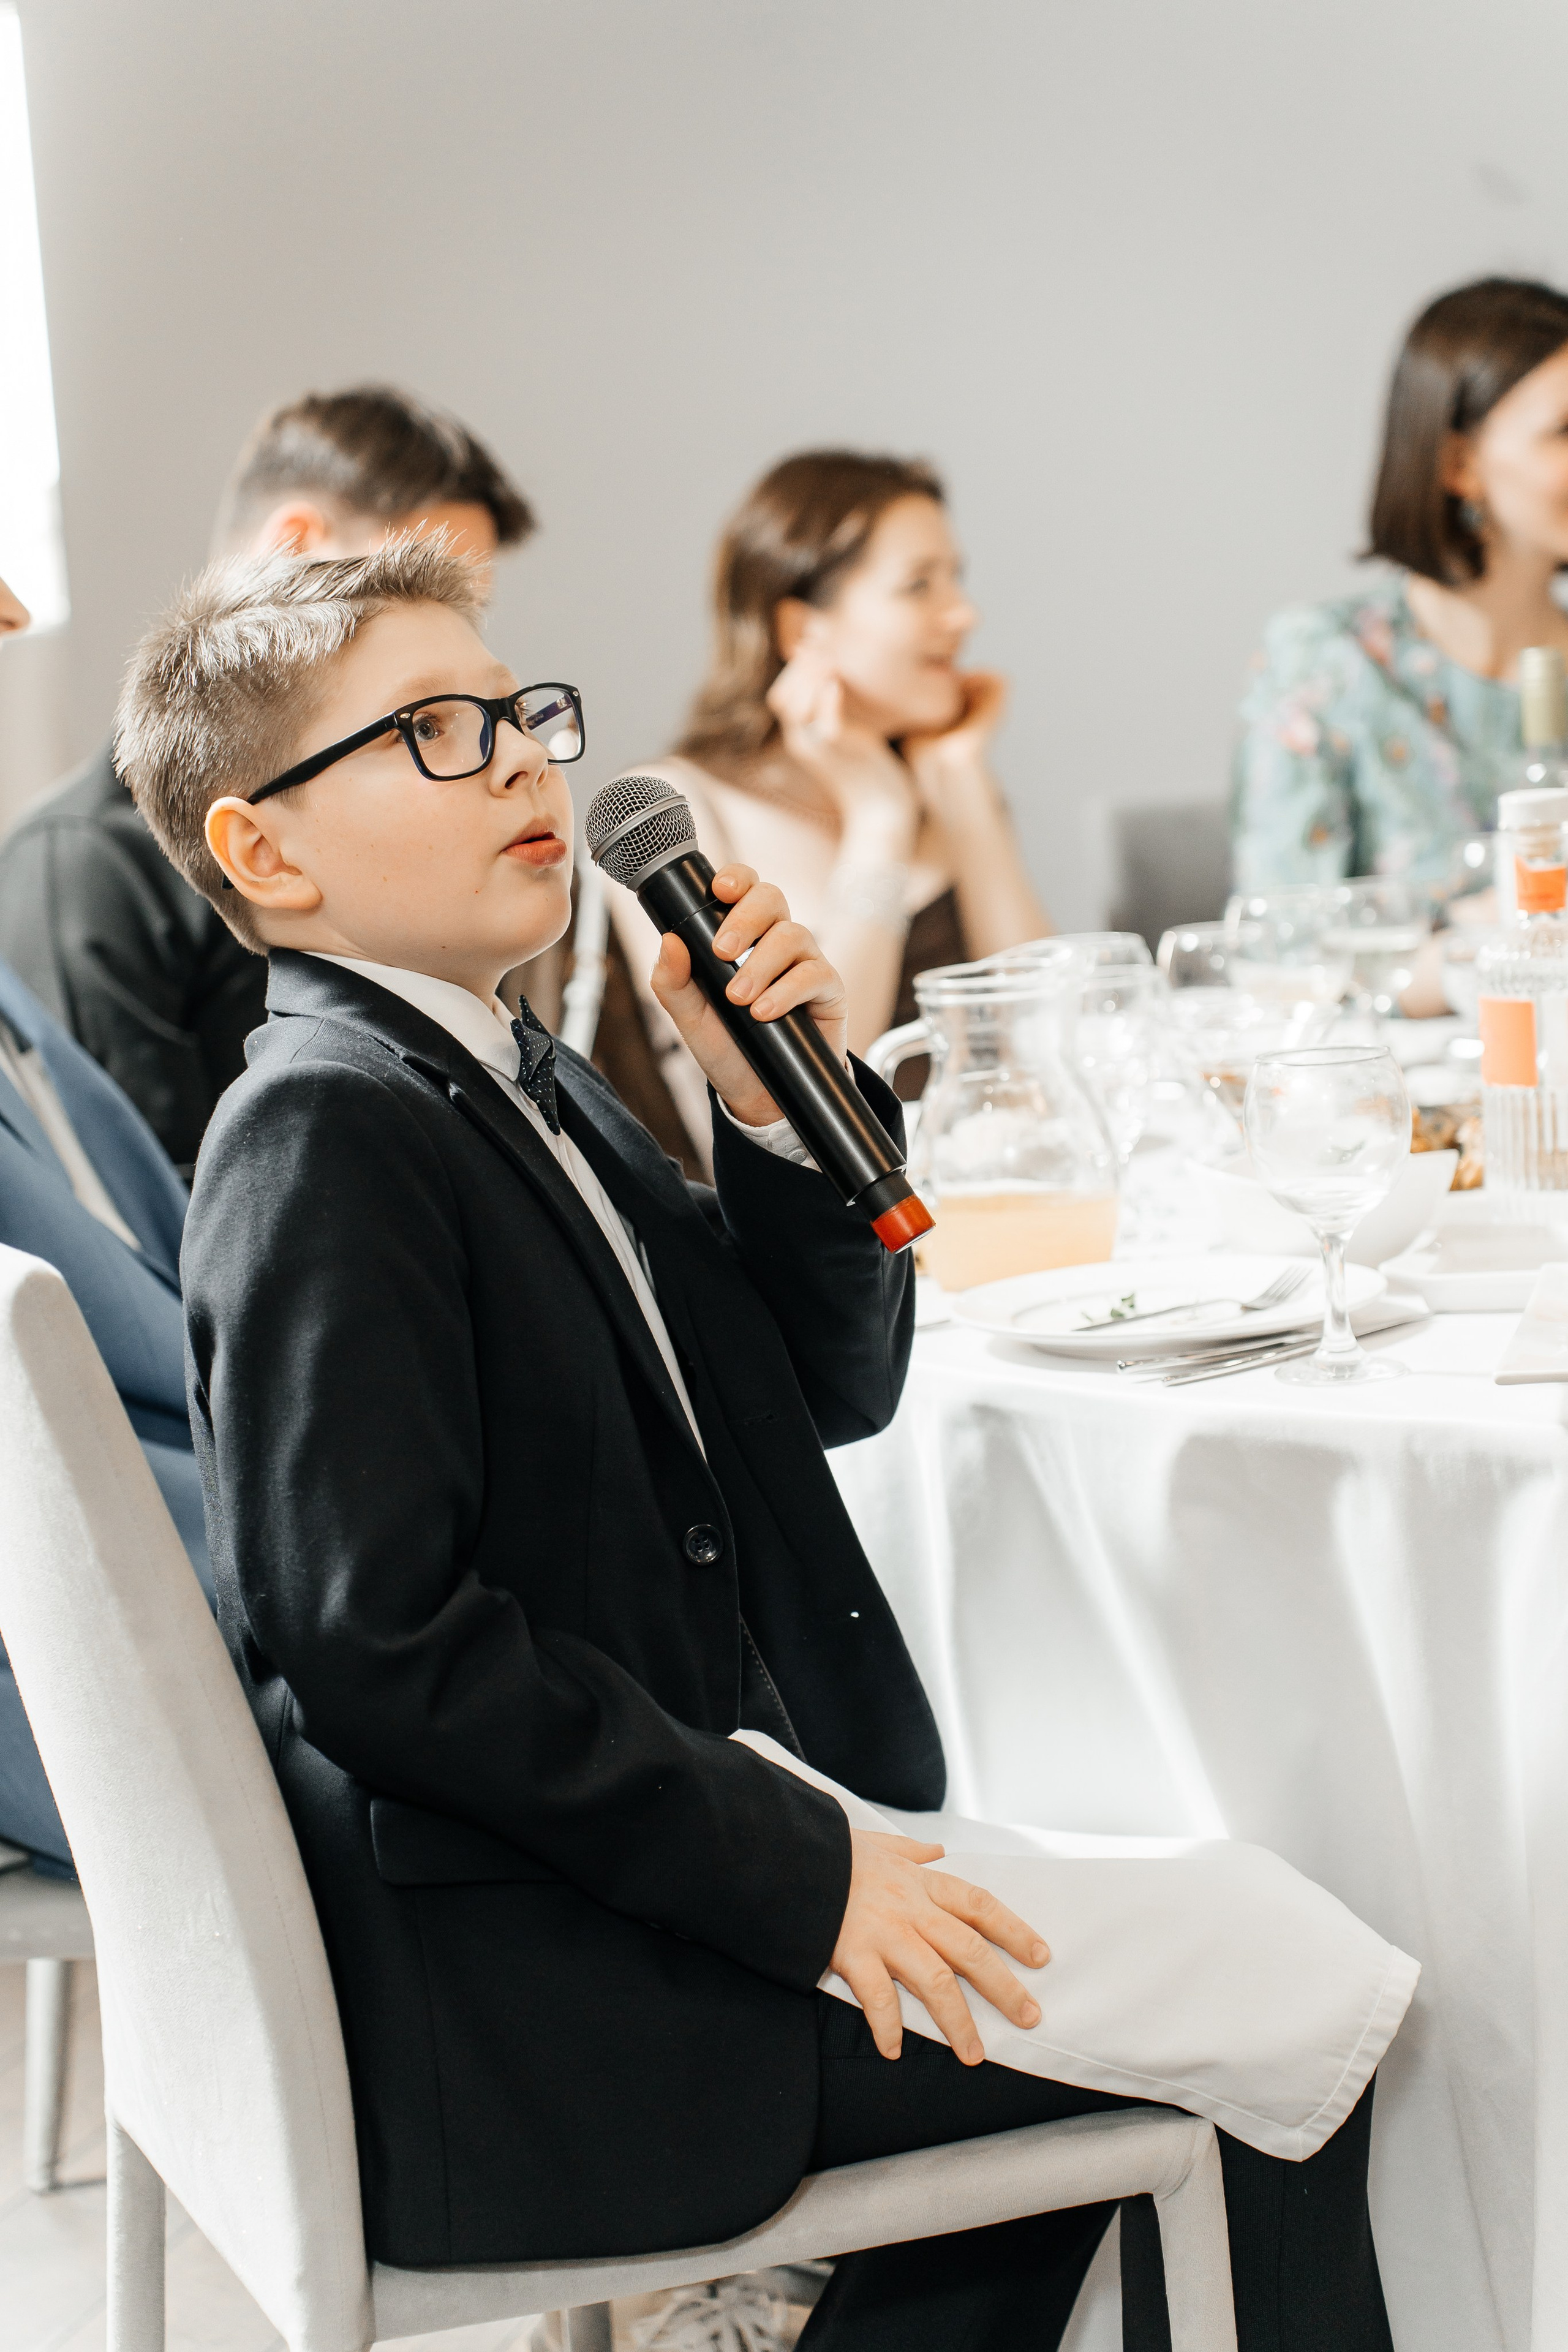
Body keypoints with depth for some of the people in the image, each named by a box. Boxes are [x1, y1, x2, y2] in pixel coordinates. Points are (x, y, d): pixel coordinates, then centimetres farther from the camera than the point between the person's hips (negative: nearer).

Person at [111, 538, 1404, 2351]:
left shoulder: (524, 1090, 15)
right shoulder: (323, 1133, -16)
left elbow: (835, 1389, 17)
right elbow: (383, 1641, -24)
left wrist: (782, 1109, -1)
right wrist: (799, 1874, -20)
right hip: (535, 2014, -10)